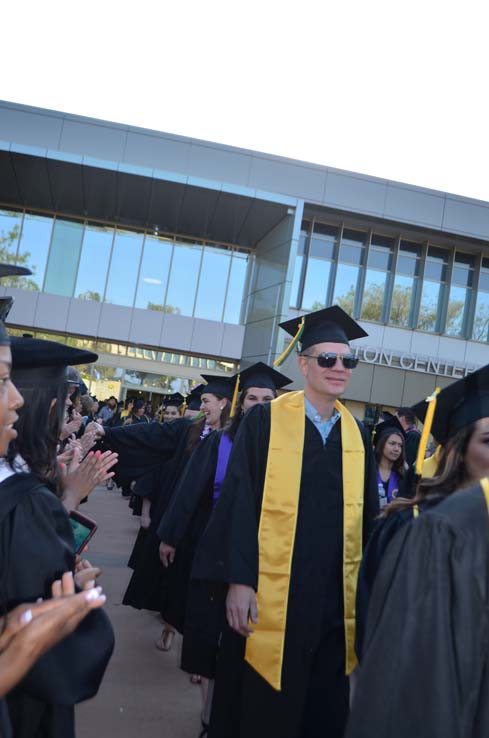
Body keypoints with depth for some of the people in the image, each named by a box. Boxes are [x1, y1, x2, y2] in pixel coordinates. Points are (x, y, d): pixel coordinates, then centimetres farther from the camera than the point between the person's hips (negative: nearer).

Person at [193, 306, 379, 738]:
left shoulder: (357, 434, 6)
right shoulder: (265, 421, -7)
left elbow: (367, 513, 8)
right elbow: (239, 503, -9)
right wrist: (239, 579, -14)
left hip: (336, 599, 4)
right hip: (270, 595, -4)